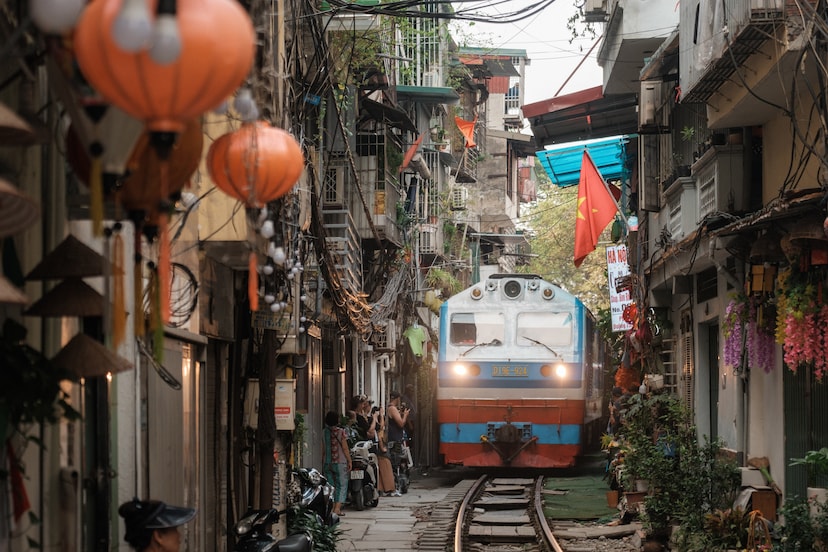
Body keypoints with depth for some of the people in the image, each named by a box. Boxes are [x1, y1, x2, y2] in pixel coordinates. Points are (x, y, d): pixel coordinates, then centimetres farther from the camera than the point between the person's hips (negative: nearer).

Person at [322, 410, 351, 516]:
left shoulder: (324, 432, 2)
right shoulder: (340, 432, -9)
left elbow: (323, 449, 7)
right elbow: (345, 448, -8)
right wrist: (349, 461, 0)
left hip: (327, 463, 4)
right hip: (340, 463, -4)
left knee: (331, 486, 11)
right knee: (342, 485, 1)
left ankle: (332, 508, 10)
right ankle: (337, 508, -11)